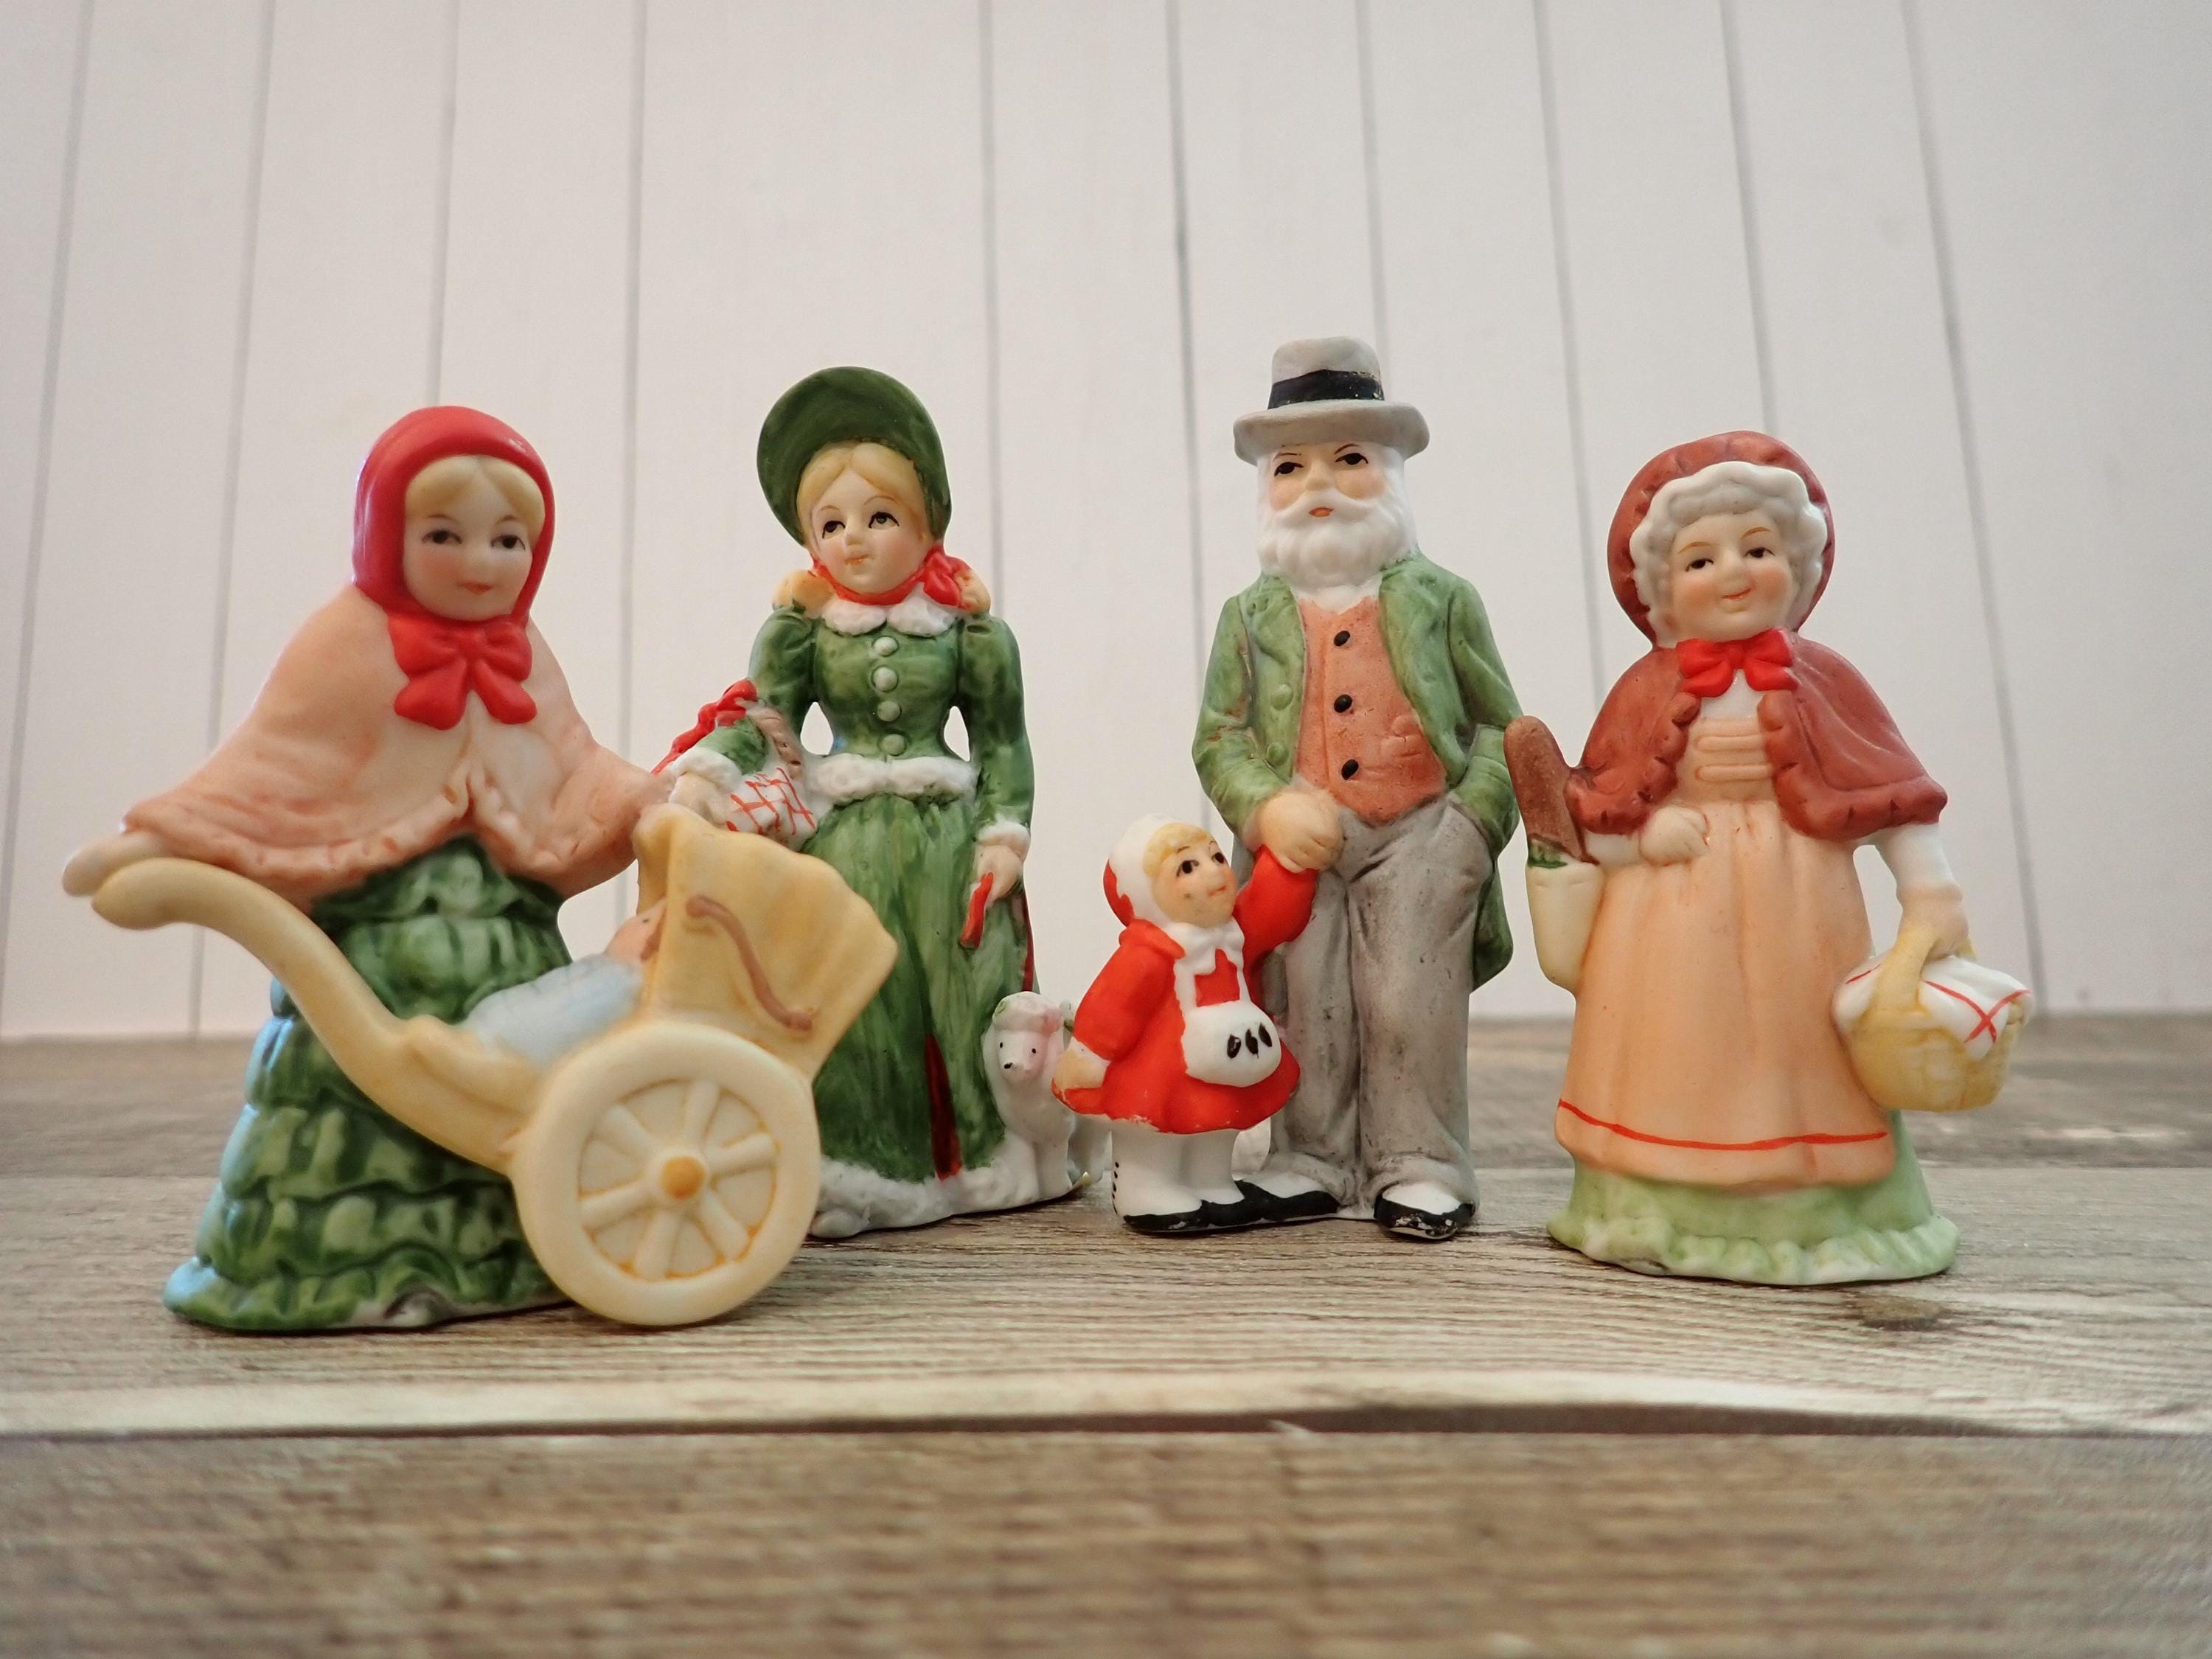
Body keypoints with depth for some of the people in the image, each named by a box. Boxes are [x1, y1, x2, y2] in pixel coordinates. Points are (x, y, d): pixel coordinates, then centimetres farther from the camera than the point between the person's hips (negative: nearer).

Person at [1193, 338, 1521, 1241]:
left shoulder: (1440, 598, 4)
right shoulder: (1251, 616, 6)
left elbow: (1498, 724, 3)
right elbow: (1219, 739, 2)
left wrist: (1473, 819, -10)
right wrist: (1268, 806, -15)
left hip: (1419, 840, -1)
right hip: (1302, 848, 2)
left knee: (1411, 1006, 3)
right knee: (1306, 1012, 9)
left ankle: (1419, 1165, 18)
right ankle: (1313, 1159, 24)